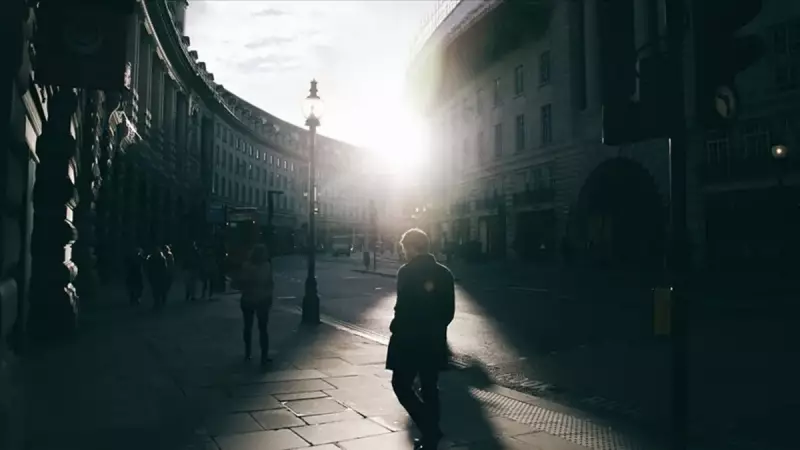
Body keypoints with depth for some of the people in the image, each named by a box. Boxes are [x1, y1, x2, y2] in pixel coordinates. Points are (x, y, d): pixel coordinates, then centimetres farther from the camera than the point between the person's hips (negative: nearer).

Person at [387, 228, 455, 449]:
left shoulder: (407, 272, -13)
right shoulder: (444, 273, 6)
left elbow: (403, 307, -18)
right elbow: (449, 311, 8)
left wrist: (395, 327, 0)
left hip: (409, 340, -6)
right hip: (434, 341, 6)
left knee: (401, 385, 6)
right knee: (430, 389, 15)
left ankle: (430, 430, -5)